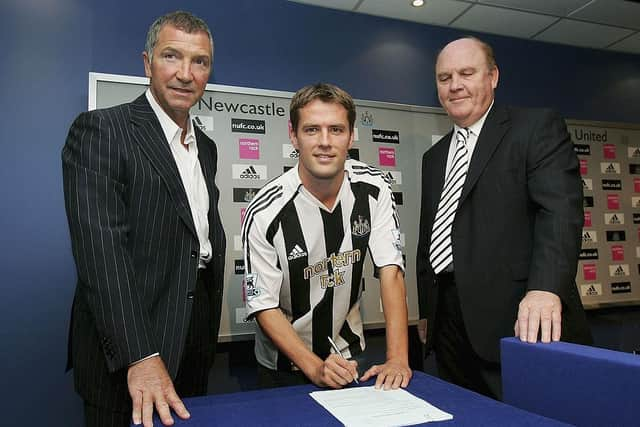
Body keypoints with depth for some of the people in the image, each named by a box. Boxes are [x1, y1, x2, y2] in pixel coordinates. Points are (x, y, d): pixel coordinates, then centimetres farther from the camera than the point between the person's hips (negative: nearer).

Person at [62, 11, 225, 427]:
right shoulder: (100, 130, -12)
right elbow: (101, 249, -21)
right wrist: (140, 355, -25)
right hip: (126, 350, -7)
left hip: (195, 344, 7)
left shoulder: (207, 147, 11)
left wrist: (210, 326, 10)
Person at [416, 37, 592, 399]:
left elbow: (561, 210, -15)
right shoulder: (434, 158, 18)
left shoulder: (538, 128, 0)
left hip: (521, 321, -5)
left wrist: (545, 288, -31)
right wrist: (426, 312, 17)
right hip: (451, 323, 6)